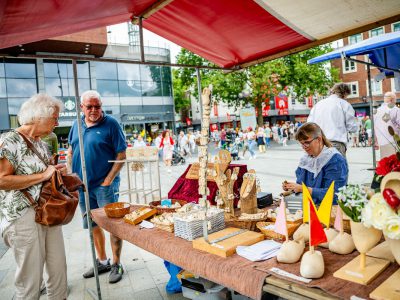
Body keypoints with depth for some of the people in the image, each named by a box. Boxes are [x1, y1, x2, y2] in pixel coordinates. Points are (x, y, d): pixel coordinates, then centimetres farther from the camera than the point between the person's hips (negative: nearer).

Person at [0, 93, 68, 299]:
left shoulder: (42, 144, 13)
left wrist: (56, 173, 8)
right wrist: (42, 176, -19)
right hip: (23, 217, -8)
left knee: (59, 270, 13)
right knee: (30, 279, 3)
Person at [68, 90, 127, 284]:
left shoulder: (110, 124, -9)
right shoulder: (77, 125, 8)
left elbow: (122, 155, -12)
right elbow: (71, 151, 18)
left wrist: (108, 180, -16)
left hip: (104, 184, -6)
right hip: (82, 185, 6)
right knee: (93, 225, 16)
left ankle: (116, 264, 20)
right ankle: (102, 261, 34)